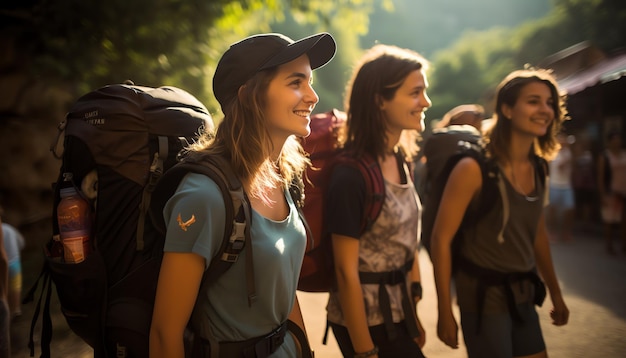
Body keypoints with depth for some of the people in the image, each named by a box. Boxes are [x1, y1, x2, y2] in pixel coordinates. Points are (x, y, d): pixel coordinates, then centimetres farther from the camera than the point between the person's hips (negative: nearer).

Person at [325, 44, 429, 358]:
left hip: (397, 313, 7)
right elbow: (346, 272, -19)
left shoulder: (399, 161, 2)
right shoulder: (351, 175, -21)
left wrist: (413, 315, 13)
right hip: (365, 320, -7)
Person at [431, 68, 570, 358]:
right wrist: (445, 312, -16)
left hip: (522, 297, 7)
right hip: (483, 296, -7)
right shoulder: (475, 168, -17)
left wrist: (556, 293, 21)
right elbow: (441, 239, -17)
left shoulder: (537, 169, 4)